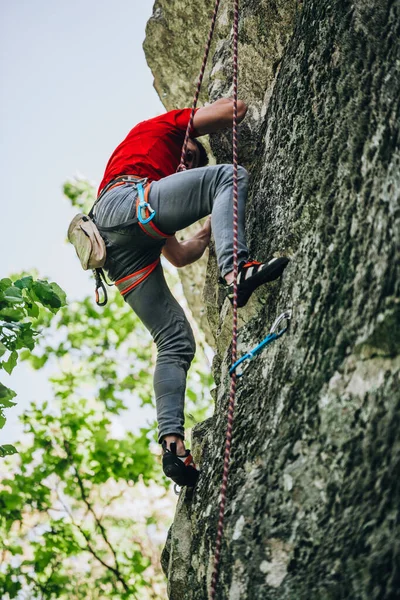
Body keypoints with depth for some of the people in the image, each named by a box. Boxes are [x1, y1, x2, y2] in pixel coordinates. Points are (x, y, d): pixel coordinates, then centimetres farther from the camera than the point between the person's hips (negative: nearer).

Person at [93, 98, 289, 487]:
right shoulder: (159, 128, 28)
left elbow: (180, 256, 40)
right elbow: (233, 109, 18)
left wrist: (213, 224, 51)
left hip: (116, 251, 8)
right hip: (124, 203, -8)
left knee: (175, 342, 2)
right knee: (229, 176, -11)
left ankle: (172, 443, -13)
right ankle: (234, 268, -37)